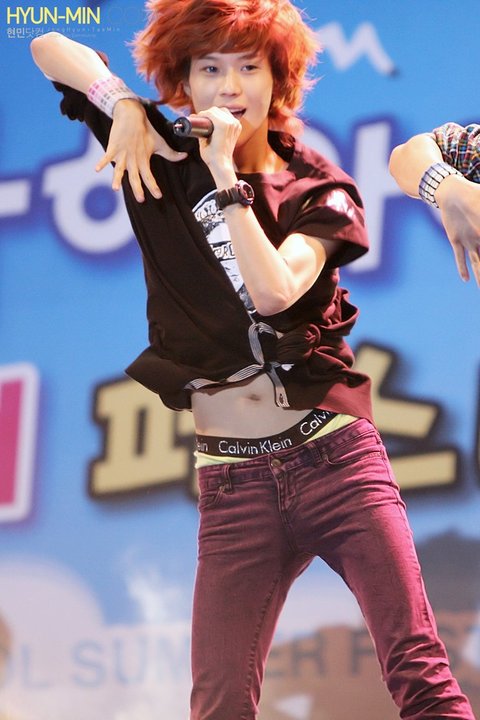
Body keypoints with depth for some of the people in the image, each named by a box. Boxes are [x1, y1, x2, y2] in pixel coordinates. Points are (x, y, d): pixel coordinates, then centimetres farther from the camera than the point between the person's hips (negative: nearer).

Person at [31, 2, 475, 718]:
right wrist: (123, 104, -3)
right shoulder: (163, 160, 9)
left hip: (336, 459, -1)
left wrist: (227, 176, -12)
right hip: (232, 482, 1)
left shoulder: (317, 191, 5)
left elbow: (272, 290, -15)